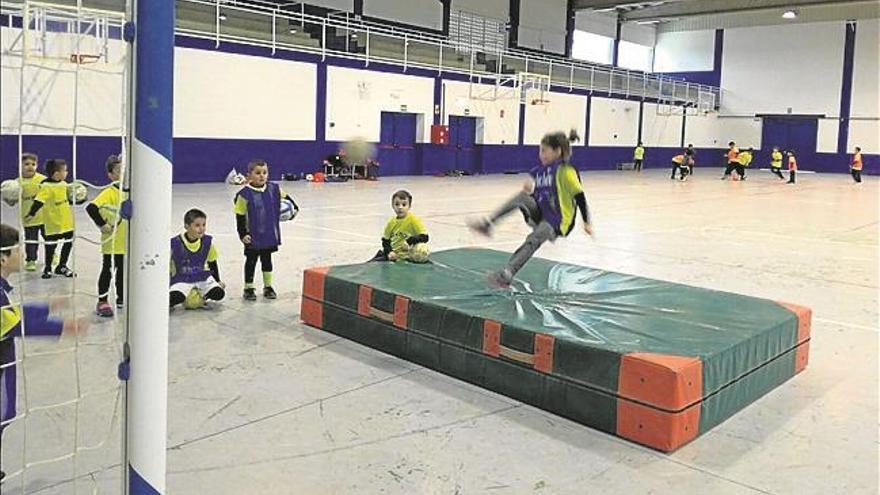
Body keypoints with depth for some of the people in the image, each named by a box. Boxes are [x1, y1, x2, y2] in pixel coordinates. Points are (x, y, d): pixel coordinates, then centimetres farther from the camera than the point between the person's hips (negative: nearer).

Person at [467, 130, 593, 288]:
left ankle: (507, 274, -40)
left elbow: (580, 196, -10)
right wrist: (530, 189, 2)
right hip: (539, 214, 6)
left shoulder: (566, 171, -11)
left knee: (533, 240, -31)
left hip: (557, 220, -6)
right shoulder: (541, 170, 9)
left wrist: (586, 223, -9)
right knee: (522, 196, -21)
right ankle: (488, 224, -31)